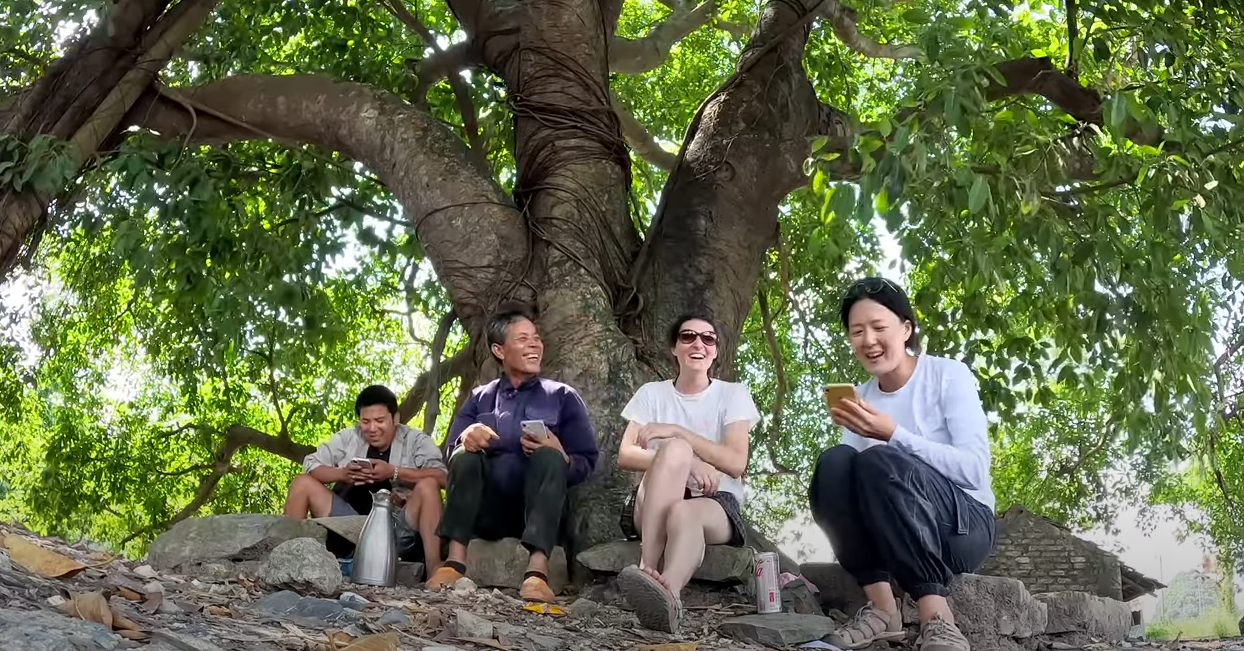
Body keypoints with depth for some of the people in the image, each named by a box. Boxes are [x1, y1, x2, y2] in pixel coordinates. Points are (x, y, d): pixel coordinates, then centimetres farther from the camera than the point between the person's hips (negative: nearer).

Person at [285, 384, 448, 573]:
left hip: (398, 530, -3)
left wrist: (394, 472, -26)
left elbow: (442, 476, -16)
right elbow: (310, 465, 3)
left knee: (428, 485, -27)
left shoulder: (415, 441, -1)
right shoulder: (348, 438, 9)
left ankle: (434, 570, -30)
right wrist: (342, 474, -17)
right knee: (303, 483, -3)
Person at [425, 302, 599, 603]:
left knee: (550, 457, -29)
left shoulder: (562, 397, 11)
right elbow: (451, 453, 4)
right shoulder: (479, 398, 16)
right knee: (465, 454, -23)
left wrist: (560, 457, -18)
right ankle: (455, 562, -37)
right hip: (487, 510, 1)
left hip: (539, 509, -1)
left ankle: (537, 570, -47)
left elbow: (586, 464, 4)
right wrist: (466, 439, -19)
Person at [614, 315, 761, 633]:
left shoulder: (733, 394, 7)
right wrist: (685, 461, -17)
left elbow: (736, 463, -7)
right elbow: (625, 457, -1)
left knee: (683, 512, -39)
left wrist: (678, 431, -16)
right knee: (675, 450, -33)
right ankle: (647, 570, -47)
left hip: (715, 503, -1)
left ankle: (665, 592, -70)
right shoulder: (652, 393, 12)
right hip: (653, 506, 1)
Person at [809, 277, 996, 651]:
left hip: (963, 525, -4)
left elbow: (975, 470, -17)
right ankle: (881, 607, -23)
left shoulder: (949, 375, -5)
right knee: (834, 465, -24)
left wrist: (893, 434, -26)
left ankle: (936, 618, -34)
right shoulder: (859, 397, 8)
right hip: (886, 534, 4)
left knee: (880, 462, -32)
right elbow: (850, 481, 0)